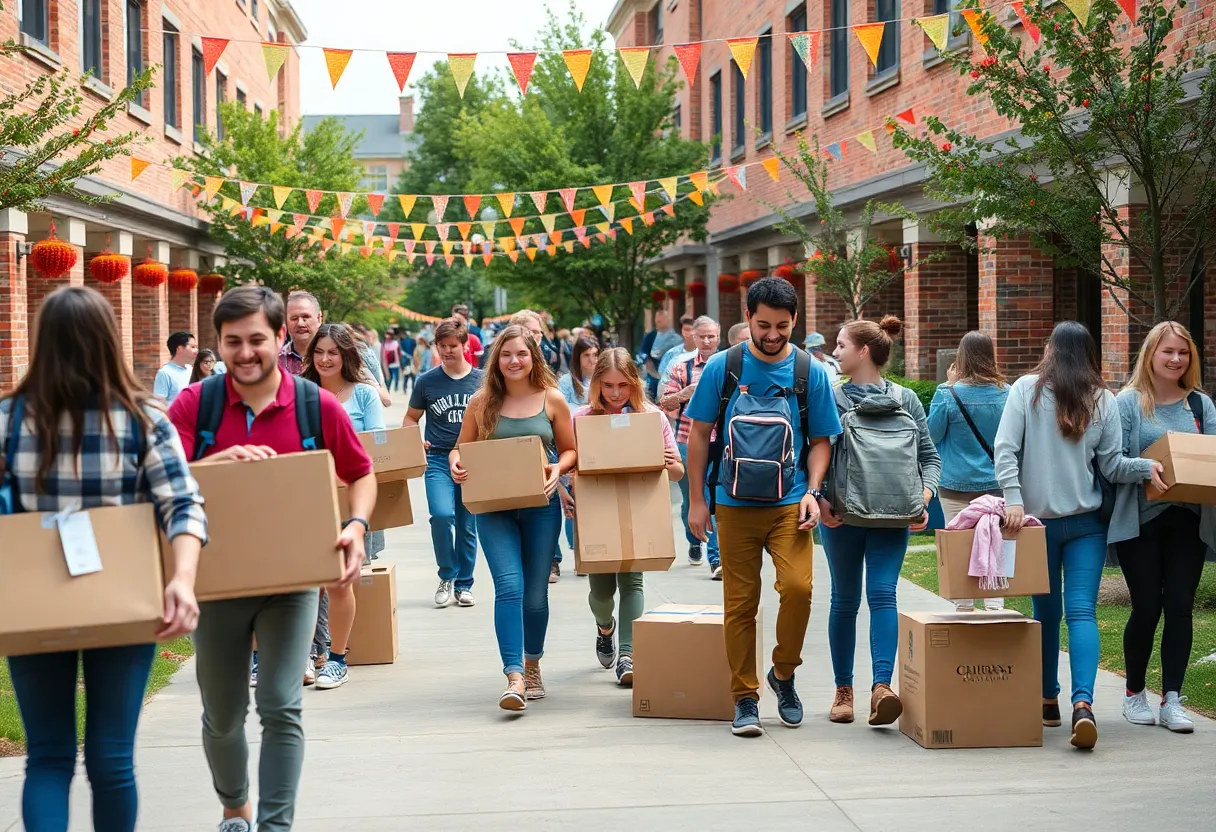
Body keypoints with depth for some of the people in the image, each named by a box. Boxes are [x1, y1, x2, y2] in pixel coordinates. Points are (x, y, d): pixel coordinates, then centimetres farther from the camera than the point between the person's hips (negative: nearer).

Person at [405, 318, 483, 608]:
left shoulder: (481, 380, 4)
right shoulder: (426, 381, 4)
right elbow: (411, 418, 13)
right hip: (438, 459, -1)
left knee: (468, 525, 6)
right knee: (442, 514, -21)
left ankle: (464, 585, 19)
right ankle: (447, 576, -1)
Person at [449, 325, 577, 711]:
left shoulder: (552, 400, 3)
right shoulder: (482, 402, 4)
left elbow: (570, 450, 9)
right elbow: (461, 448, 12)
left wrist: (558, 469, -12)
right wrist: (456, 463, -10)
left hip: (540, 506, 1)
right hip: (494, 508, -1)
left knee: (535, 593, 7)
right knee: (509, 586, -16)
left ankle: (532, 665, 32)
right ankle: (514, 678, -21)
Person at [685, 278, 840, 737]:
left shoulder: (811, 372, 2)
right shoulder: (722, 367, 0)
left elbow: (821, 440, 10)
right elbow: (700, 434, 6)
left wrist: (812, 492, -5)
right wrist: (696, 501, 4)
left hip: (790, 503, 0)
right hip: (735, 505, 0)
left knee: (798, 586, -18)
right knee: (740, 603, 3)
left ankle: (784, 673, 6)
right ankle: (744, 698, 15)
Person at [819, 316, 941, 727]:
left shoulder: (905, 400, 4)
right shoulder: (830, 400, 2)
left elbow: (929, 456, 7)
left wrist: (924, 495, -10)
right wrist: (819, 498, -16)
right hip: (842, 514, 1)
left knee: (882, 593, -13)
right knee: (845, 600, 8)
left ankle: (882, 686, -21)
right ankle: (843, 690, 17)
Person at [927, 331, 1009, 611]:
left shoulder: (948, 393, -14)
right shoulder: (1006, 392, -3)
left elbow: (933, 434, 0)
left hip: (957, 485, -2)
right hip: (996, 483, 2)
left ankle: (964, 609, 14)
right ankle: (995, 607, -1)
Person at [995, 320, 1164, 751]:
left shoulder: (1026, 389, -2)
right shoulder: (1103, 400, 3)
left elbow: (1005, 449, -10)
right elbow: (1112, 465, -1)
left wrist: (1014, 498, -13)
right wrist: (1147, 466, 6)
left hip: (1036, 518, 0)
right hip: (1087, 521, 0)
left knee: (1046, 611, 13)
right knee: (1081, 611, -6)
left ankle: (1048, 700, 22)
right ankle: (1082, 703, -24)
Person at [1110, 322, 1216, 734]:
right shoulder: (1128, 402, -2)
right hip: (1141, 519, -3)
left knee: (1180, 606, -1)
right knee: (1147, 606, 1)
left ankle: (1172, 700, 4)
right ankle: (1134, 694, 19)